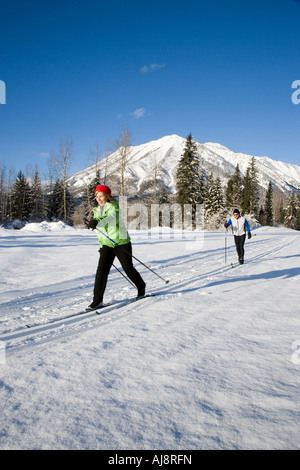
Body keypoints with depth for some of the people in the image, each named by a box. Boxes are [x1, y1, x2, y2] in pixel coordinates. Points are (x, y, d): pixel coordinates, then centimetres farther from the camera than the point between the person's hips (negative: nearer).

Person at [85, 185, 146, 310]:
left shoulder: (113, 207, -9)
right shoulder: (97, 211, 13)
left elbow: (111, 217, -34)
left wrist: (97, 221, -51)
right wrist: (101, 245, 20)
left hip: (121, 242, -5)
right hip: (106, 245, 5)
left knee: (128, 268, 3)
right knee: (101, 270, -9)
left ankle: (141, 287, 31)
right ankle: (97, 300, -5)